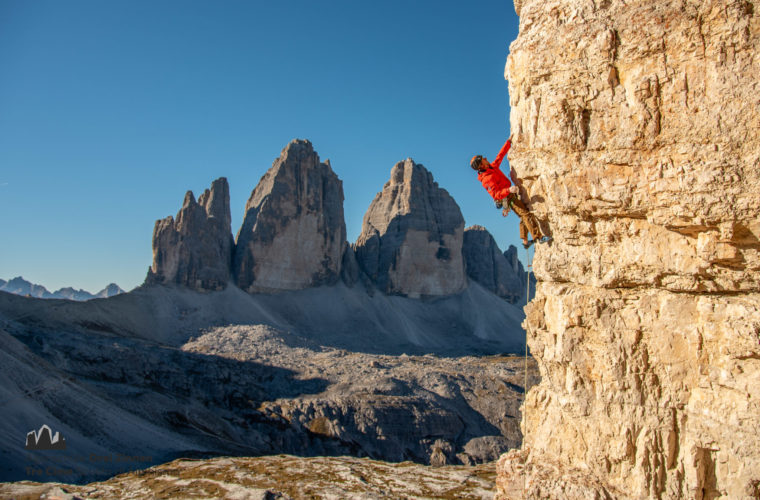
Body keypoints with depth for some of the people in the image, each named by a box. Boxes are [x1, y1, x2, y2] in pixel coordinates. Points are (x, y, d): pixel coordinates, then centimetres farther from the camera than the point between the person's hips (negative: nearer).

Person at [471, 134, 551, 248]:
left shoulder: (492, 167, 7)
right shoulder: (487, 179, -22)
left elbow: (500, 155, 19)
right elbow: (495, 194, -29)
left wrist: (509, 141, 19)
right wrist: (509, 190, -41)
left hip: (512, 195, 10)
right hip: (508, 198, -10)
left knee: (523, 216, 15)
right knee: (526, 214, -17)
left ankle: (525, 242, 18)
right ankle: (539, 237, -18)